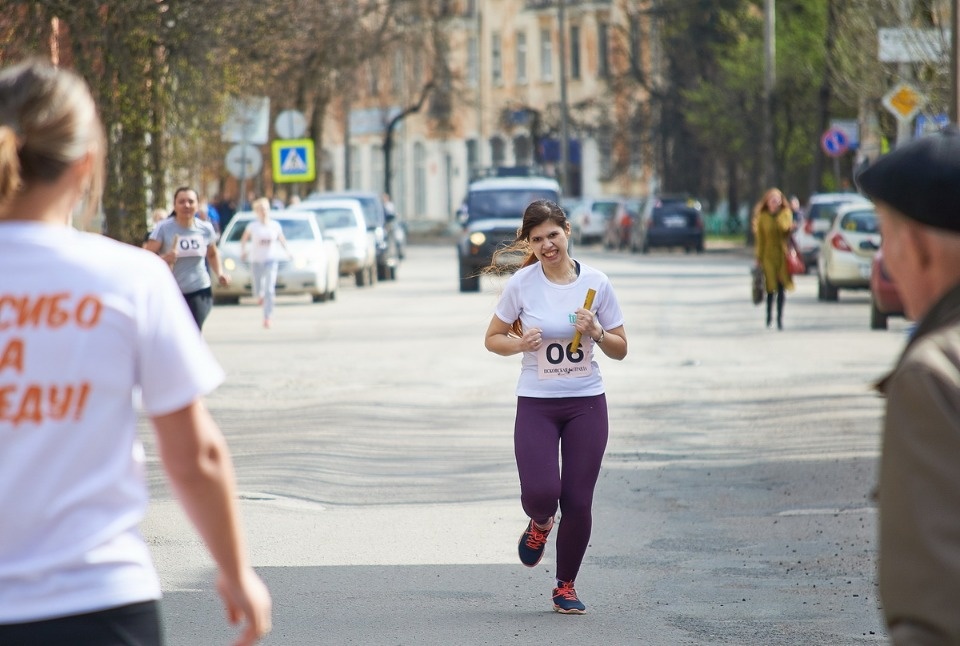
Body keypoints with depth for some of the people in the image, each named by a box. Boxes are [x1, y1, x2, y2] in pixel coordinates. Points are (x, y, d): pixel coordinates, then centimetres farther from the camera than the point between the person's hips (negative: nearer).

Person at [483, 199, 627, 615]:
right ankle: (540, 525, 22)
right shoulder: (521, 284, -4)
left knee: (578, 503, -2)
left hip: (586, 403, 1)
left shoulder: (596, 283, -1)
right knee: (541, 494, -17)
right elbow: (492, 338, 6)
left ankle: (566, 586, 20)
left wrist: (596, 332, -14)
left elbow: (620, 350, 6)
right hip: (536, 404, -1)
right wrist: (519, 344, -14)